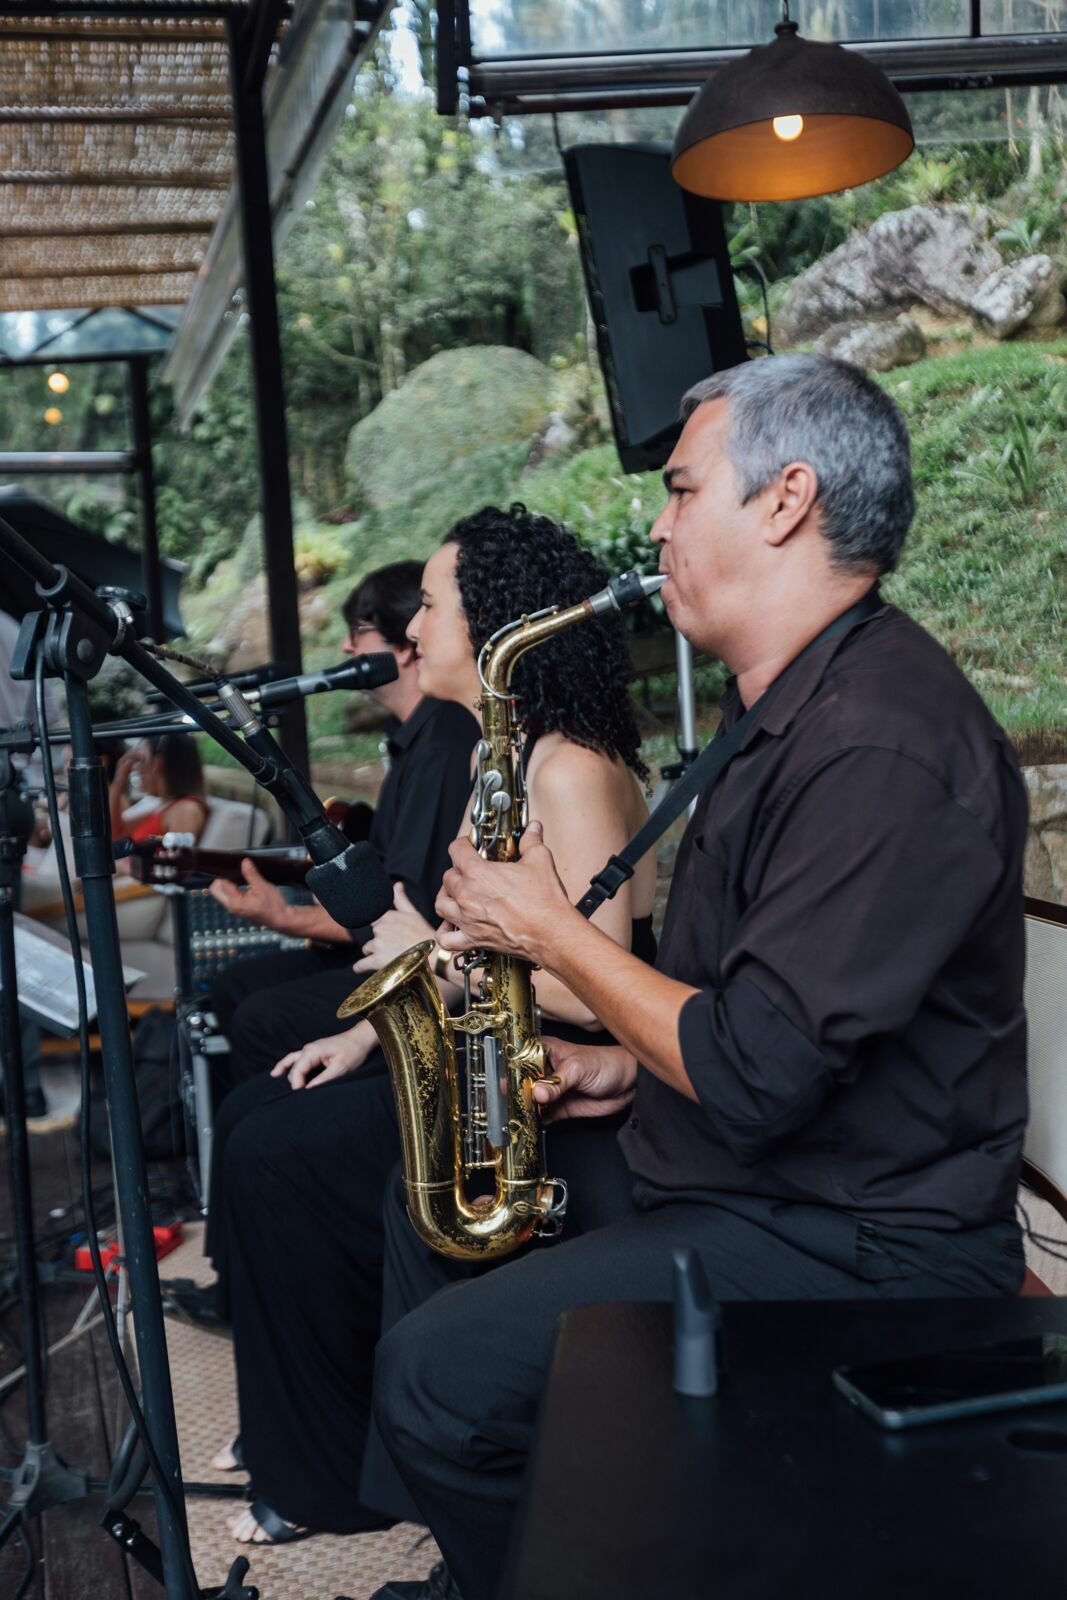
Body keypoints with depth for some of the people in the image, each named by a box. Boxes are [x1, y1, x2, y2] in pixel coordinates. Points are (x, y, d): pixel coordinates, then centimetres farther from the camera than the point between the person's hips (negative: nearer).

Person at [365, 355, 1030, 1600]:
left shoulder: (886, 749, -26)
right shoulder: (784, 709, 10)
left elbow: (755, 1081, -29)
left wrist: (549, 933, -17)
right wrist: (630, 1067, 4)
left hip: (851, 1245, -11)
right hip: (732, 1171, 11)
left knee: (437, 1374, -20)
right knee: (424, 1213, 19)